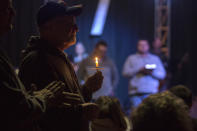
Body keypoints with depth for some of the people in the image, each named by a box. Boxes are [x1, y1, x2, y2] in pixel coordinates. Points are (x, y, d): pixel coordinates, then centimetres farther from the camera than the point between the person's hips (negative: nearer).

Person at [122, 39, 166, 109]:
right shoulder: (131, 58, 15)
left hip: (151, 92, 0)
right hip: (135, 93, 0)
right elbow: (125, 73, 2)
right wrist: (139, 70, -10)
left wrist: (152, 72, -11)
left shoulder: (155, 58, 18)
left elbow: (162, 74, 9)